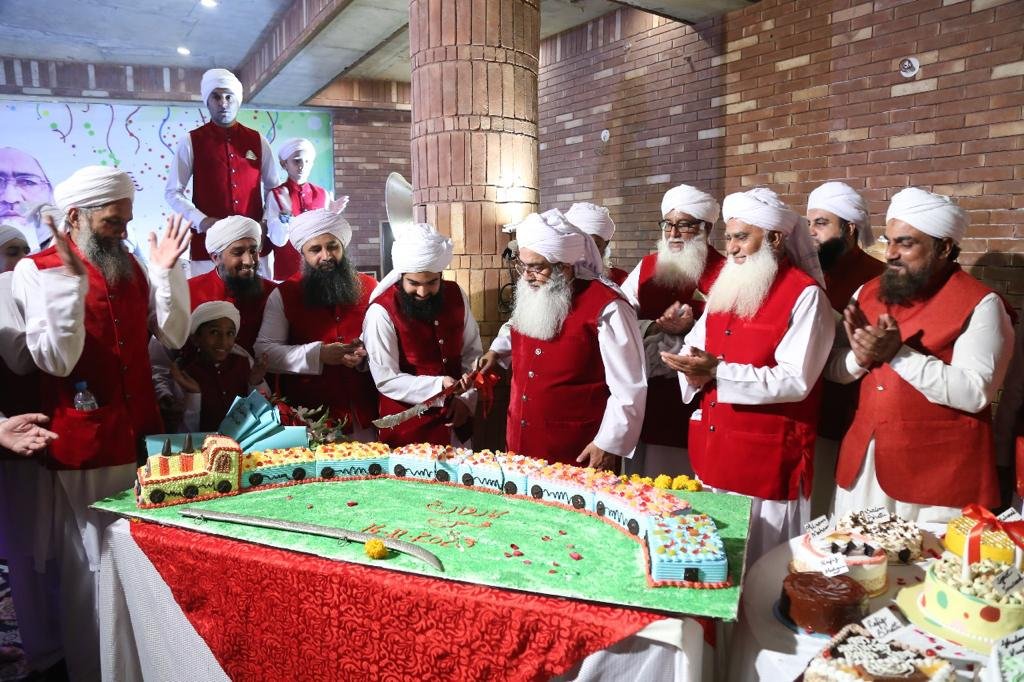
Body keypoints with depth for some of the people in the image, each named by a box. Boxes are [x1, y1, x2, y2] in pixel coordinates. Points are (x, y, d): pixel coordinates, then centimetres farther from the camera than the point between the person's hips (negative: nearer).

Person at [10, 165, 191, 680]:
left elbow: (174, 335, 4)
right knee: (91, 569, 5)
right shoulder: (36, 271, -6)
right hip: (83, 447, -5)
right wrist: (71, 278, -23)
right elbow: (56, 360, -16)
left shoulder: (131, 266, 11)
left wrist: (165, 271, -7)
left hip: (141, 436, 5)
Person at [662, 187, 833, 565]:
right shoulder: (726, 285, 11)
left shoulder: (805, 295, -11)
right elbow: (696, 344, 16)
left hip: (768, 458, -6)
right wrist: (694, 369, -8)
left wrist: (718, 372, -25)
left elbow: (795, 381, -18)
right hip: (714, 450, 7)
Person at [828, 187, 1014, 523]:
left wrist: (899, 353, -25)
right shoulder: (869, 292, 8)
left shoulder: (980, 304, -8)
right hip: (864, 461, 5)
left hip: (937, 473, -5)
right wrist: (859, 359, -13)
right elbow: (833, 369, 8)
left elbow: (974, 394, -19)